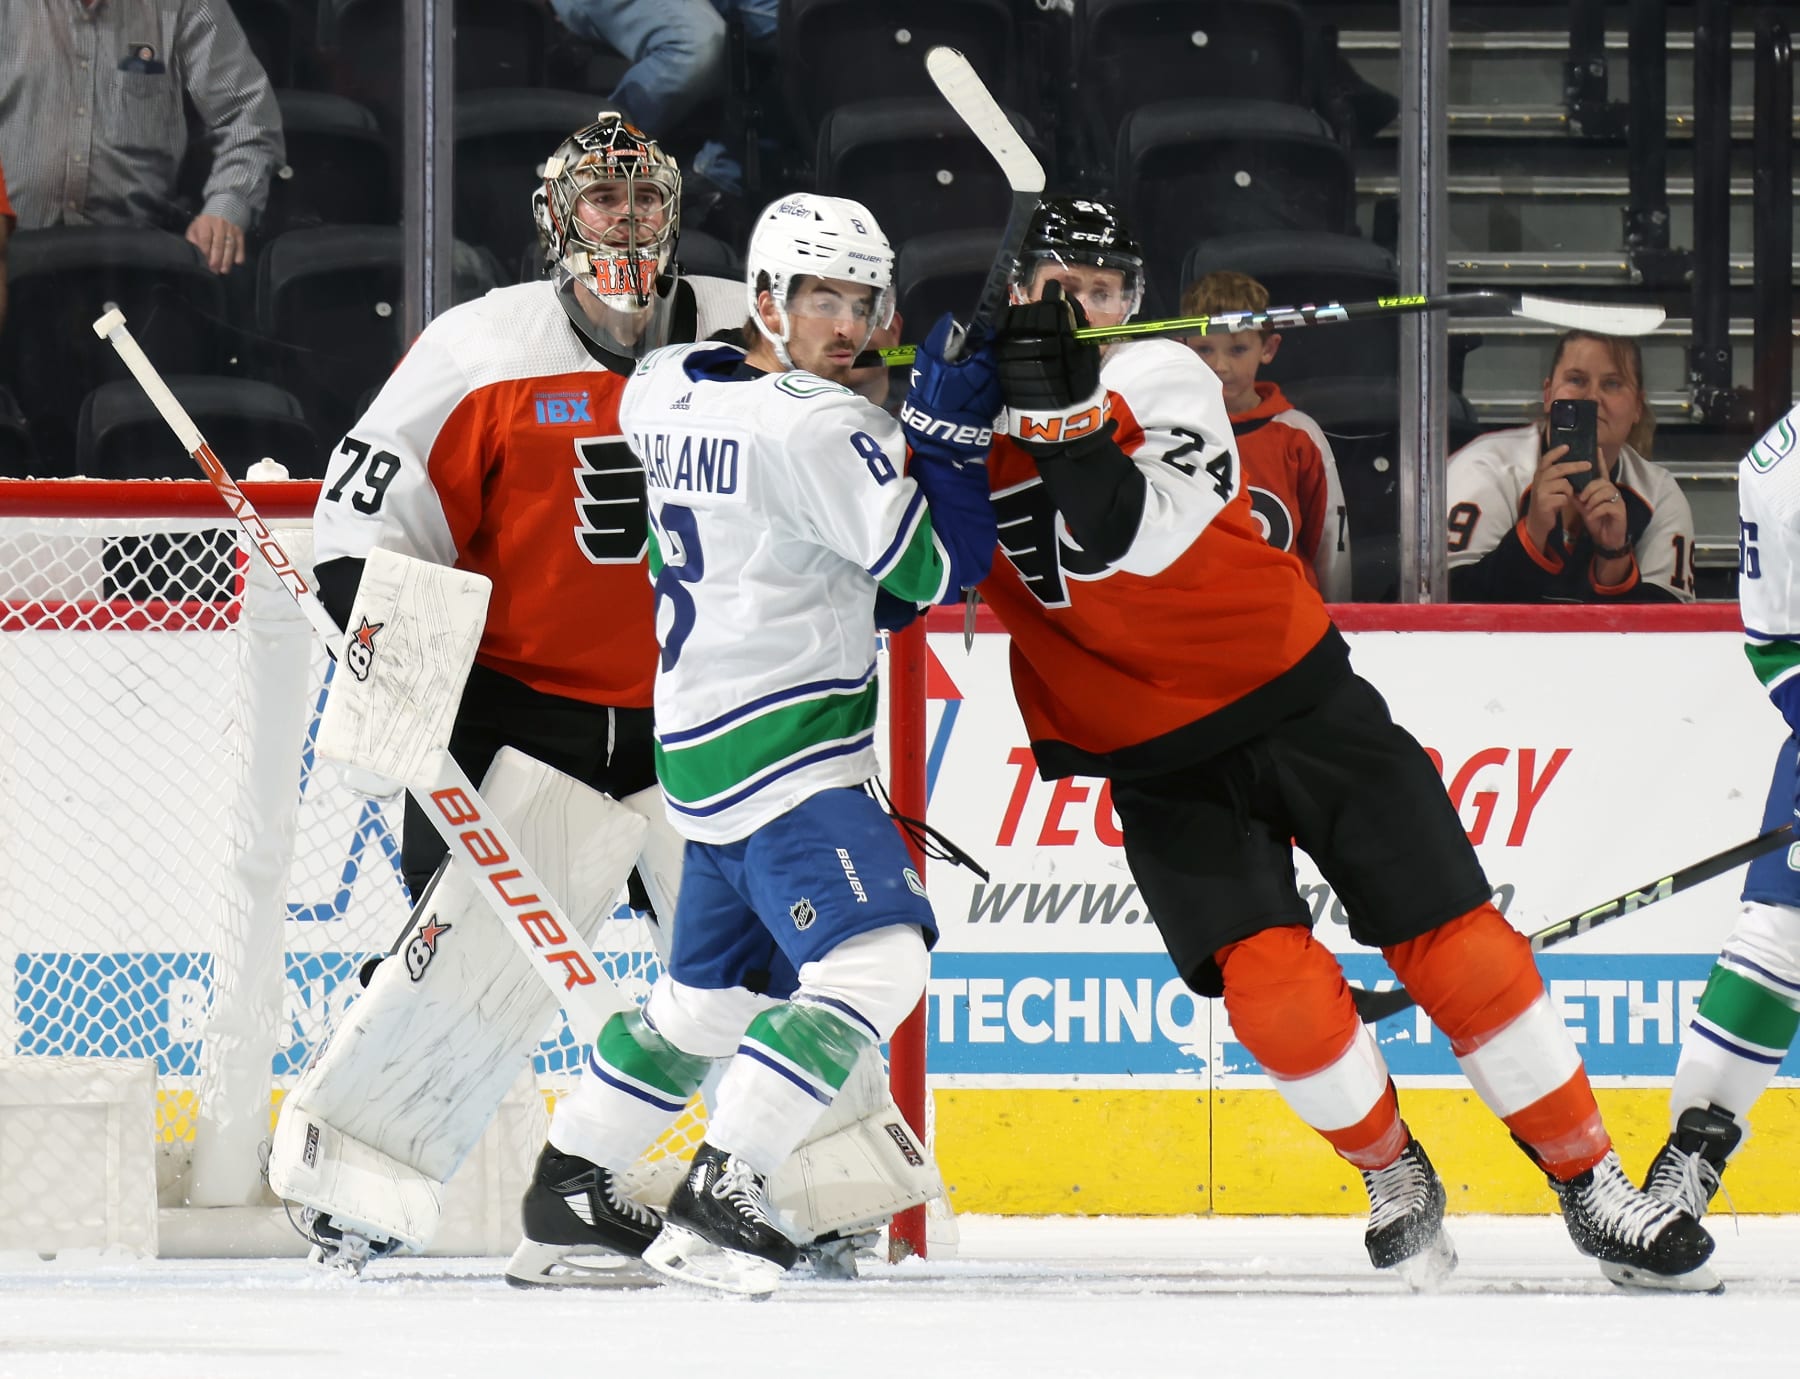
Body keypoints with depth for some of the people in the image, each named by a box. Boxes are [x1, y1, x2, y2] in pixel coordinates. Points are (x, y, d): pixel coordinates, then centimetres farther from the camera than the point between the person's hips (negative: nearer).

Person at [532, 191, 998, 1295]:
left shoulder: (666, 390, 6)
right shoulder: (814, 427, -18)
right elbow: (940, 570, -15)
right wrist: (950, 430, -9)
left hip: (705, 741, 10)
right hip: (780, 749, -10)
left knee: (711, 989, 23)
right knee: (876, 958, -20)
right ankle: (718, 1196, -26)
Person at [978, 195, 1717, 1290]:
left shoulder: (1163, 378, -11)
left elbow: (1131, 542, -27)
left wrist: (1066, 412, -38)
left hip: (1294, 699, -2)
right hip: (1159, 763, 2)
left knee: (1454, 942, -6)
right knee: (1269, 979, -17)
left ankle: (1591, 1182, 5)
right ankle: (1395, 1178, 6)